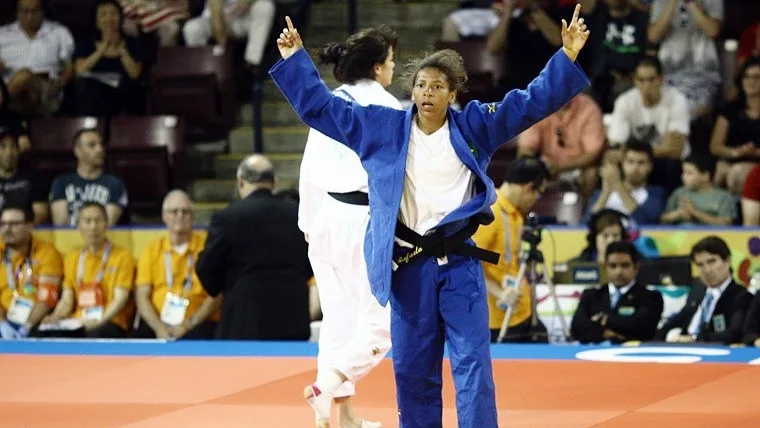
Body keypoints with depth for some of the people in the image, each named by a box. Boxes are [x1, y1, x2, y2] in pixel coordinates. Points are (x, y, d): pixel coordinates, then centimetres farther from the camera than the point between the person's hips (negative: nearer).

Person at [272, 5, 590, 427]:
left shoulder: (473, 126, 1)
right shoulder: (383, 127, 3)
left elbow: (534, 100, -1)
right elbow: (321, 107, 8)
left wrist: (568, 57, -12)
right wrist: (294, 60, 6)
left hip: (459, 262, -1)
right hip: (408, 265, 1)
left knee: (472, 364, -4)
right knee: (412, 368, 9)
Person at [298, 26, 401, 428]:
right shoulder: (386, 107, -11)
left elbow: (310, 168, 11)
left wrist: (309, 223, 20)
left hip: (328, 216, 7)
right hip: (367, 221, -7)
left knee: (339, 316, 13)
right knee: (379, 319, 1)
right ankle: (329, 385, -18)